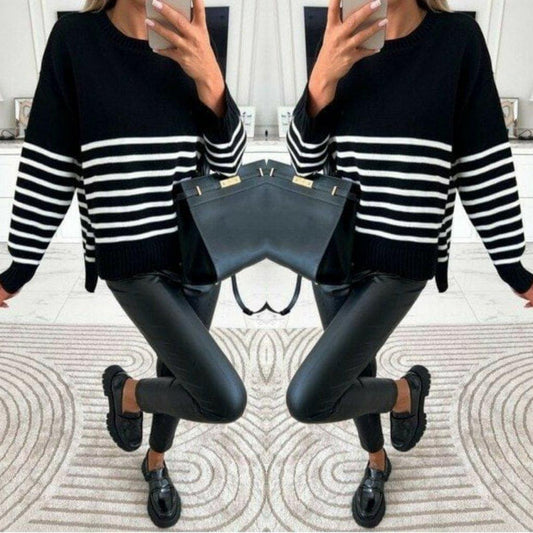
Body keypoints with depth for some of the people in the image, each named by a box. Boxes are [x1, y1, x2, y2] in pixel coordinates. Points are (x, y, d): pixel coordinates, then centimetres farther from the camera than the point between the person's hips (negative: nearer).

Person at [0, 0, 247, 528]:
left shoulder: (189, 47, 0)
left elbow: (227, 162, -3)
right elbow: (48, 165, -6)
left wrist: (211, 82, -21)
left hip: (200, 251, 5)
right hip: (134, 260, -4)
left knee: (177, 369, 20)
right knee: (225, 399, -15)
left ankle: (155, 464, 51)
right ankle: (124, 390, 17)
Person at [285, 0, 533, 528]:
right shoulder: (343, 47, 1)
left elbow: (486, 162, -6)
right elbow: (306, 162, -4)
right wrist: (321, 80, -22)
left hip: (400, 262, -4)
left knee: (308, 398, -15)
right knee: (355, 372, 21)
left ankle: (407, 389, 16)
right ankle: (377, 463, 50)